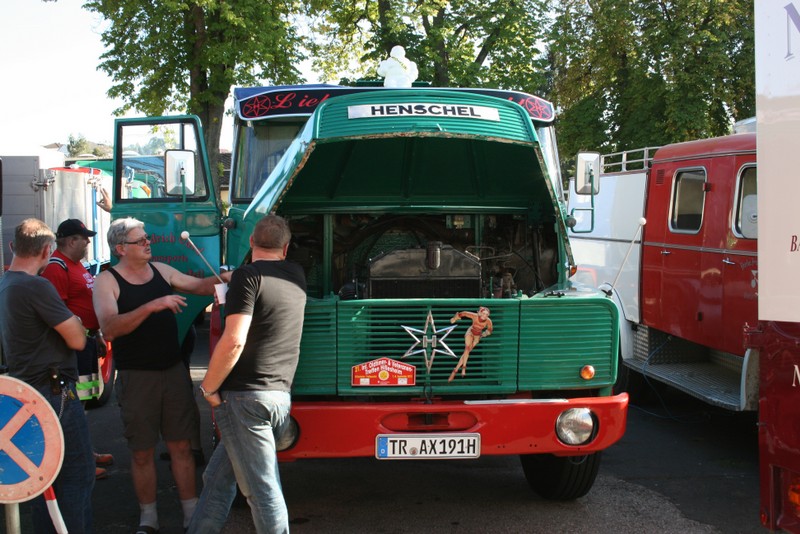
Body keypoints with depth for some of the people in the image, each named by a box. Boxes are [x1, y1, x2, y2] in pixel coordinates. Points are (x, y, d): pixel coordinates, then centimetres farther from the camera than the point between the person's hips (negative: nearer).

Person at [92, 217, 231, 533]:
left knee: (181, 446, 8)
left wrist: (225, 278, -2)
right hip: (136, 376, -4)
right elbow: (109, 328, -22)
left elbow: (198, 286, 19)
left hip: (173, 370, 4)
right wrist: (152, 306, -31)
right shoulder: (107, 281, -8)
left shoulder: (161, 270, 7)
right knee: (142, 452, 6)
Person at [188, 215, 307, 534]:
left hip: (245, 397, -7)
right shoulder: (296, 276, 12)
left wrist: (209, 388, -7)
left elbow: (234, 340, -18)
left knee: (262, 491, -3)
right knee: (217, 478, 17)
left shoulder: (248, 276, -9)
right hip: (281, 397, 7)